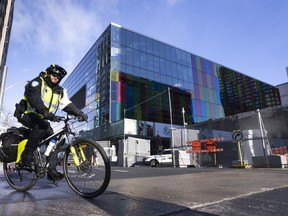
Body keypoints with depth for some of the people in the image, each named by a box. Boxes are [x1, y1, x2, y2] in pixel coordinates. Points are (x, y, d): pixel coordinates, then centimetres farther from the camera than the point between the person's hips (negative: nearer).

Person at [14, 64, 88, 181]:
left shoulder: (60, 91, 8)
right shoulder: (37, 83, -11)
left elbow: (67, 104, -4)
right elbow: (35, 100, -28)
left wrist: (80, 113, -23)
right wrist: (47, 114, -44)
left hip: (41, 118, 6)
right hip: (27, 114, -6)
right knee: (41, 126, -35)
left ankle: (51, 170, -8)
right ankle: (26, 155, -21)